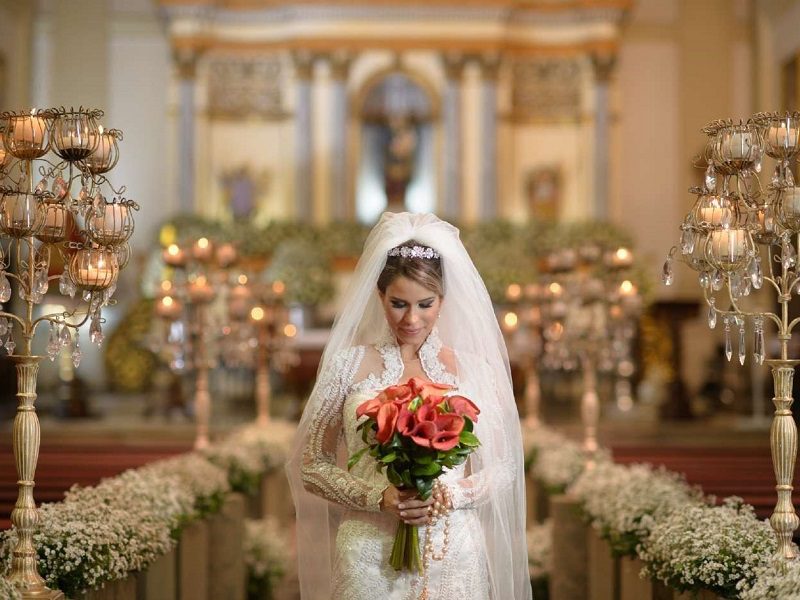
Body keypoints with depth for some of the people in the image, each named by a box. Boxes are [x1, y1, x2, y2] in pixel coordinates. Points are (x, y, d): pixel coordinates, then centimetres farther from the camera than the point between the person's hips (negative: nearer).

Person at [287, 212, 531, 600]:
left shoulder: (471, 368, 1)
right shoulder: (349, 364, -2)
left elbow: (504, 468, 5)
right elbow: (313, 467, 0)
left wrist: (448, 495, -12)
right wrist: (380, 496, -14)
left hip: (453, 557, 1)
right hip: (369, 557, -1)